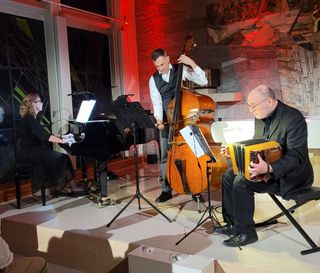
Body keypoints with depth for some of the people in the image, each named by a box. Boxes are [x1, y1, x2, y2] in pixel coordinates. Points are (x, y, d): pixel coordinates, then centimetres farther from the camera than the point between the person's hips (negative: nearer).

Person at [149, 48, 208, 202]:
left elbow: (203, 81, -8)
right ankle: (166, 190, 16)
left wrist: (192, 64, -17)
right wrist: (159, 119, -19)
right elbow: (157, 103, -4)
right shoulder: (153, 79, 2)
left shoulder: (181, 70, -2)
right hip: (166, 121, 2)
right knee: (165, 156, 4)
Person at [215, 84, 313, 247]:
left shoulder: (294, 118, -23)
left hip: (290, 174, -9)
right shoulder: (260, 117, 4)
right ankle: (233, 224, 13)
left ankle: (246, 233, -8)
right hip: (264, 167, 9)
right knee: (228, 176, 1)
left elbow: (296, 156, -28)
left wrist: (268, 168, -42)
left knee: (242, 182, -24)